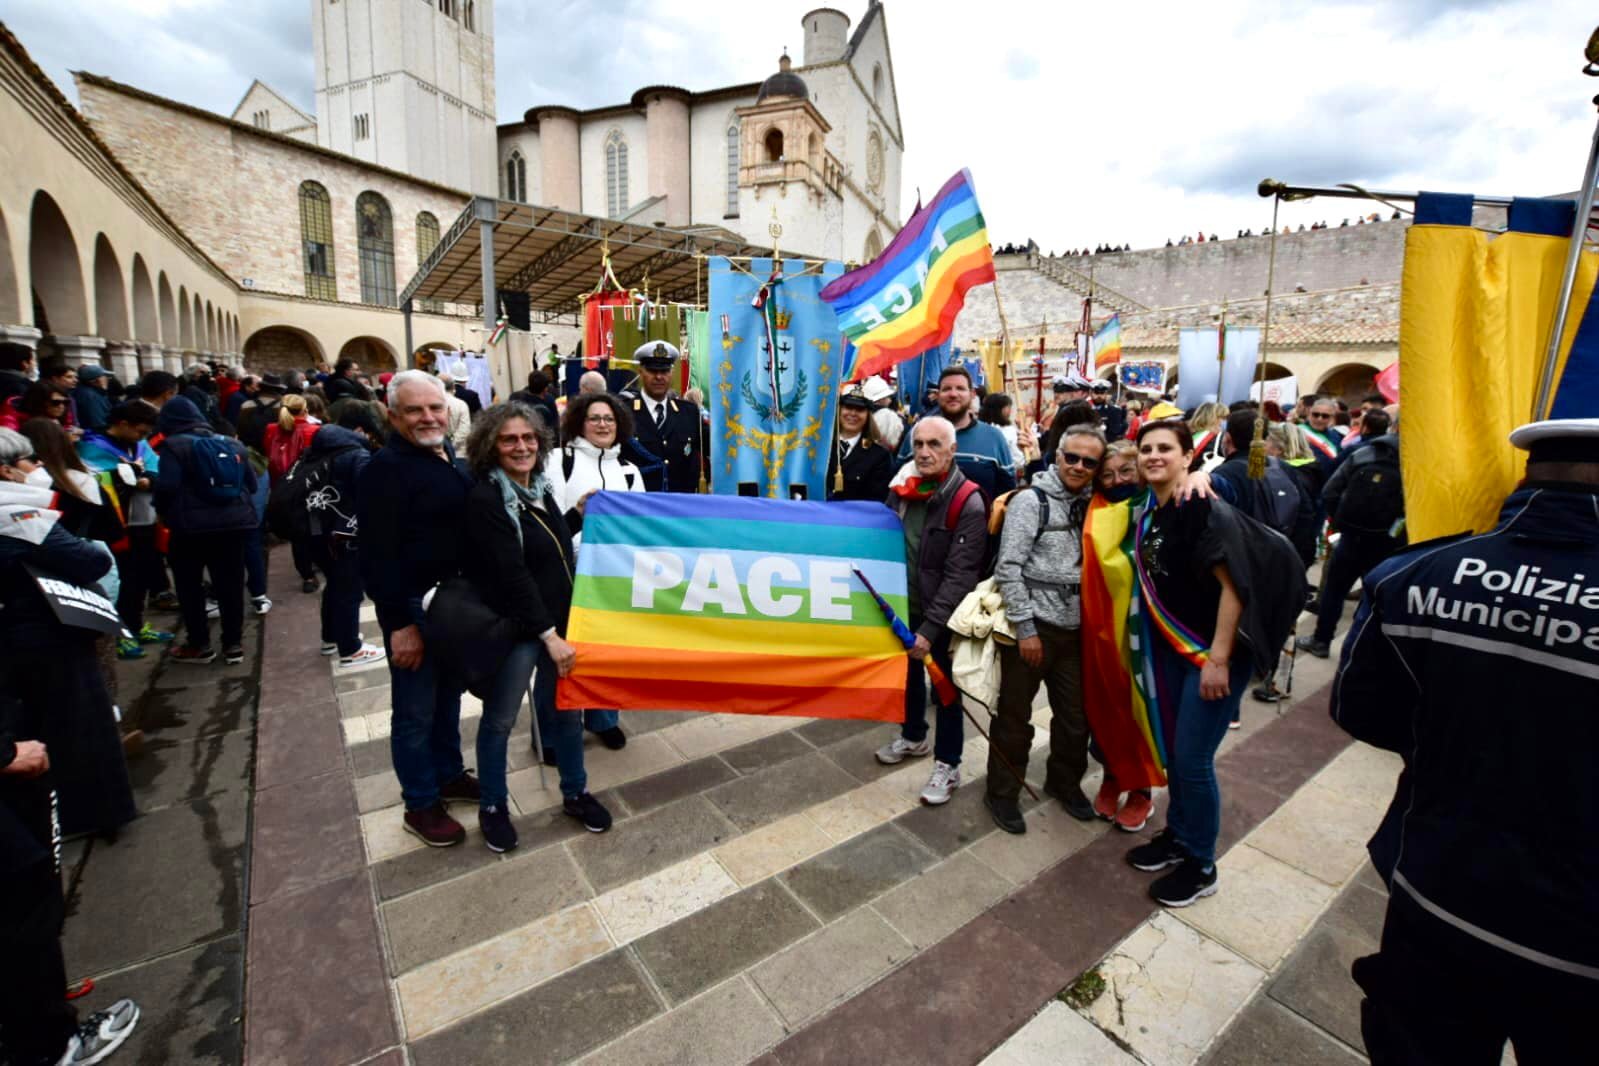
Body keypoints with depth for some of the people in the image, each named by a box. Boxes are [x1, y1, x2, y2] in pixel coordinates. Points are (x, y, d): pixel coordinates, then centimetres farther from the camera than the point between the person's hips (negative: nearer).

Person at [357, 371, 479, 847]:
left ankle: (448, 774, 39)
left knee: (449, 695, 21)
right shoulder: (385, 469, -17)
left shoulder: (452, 456, 9)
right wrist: (399, 623, -22)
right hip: (413, 608, -8)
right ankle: (420, 805, 22)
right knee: (416, 710, 6)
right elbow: (378, 555, -21)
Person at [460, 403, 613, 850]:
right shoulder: (484, 499, -18)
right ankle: (492, 806, 34)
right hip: (515, 628, -7)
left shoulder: (539, 486, 5)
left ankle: (575, 793, 36)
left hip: (560, 620, 7)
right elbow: (511, 575, -23)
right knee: (500, 720, 13)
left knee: (565, 709, 17)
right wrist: (548, 633, -23)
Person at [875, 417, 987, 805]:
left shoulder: (968, 503, -20)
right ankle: (913, 737, 47)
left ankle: (947, 765, 28)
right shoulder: (901, 488, -1)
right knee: (908, 673, 23)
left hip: (942, 614, -6)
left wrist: (931, 627, -25)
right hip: (903, 604, 6)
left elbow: (960, 576, -23)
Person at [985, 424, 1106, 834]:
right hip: (1033, 626, -5)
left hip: (1075, 628, 6)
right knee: (1015, 714, 7)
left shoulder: (1091, 505, 8)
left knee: (1076, 714, 17)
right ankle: (1002, 792, 26)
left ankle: (1064, 781, 42)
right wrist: (1025, 628, -16)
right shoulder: (1031, 500, -9)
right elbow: (1008, 568, -14)